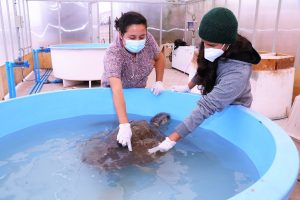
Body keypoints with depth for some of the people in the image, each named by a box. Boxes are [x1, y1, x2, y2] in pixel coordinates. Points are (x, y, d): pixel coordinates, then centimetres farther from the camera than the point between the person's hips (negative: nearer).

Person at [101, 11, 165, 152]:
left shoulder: (148, 39, -27)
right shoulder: (113, 54, -40)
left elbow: (159, 58, -5)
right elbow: (117, 90, -50)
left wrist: (159, 81, -17)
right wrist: (124, 125, -59)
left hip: (139, 90, 4)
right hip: (116, 92, -3)